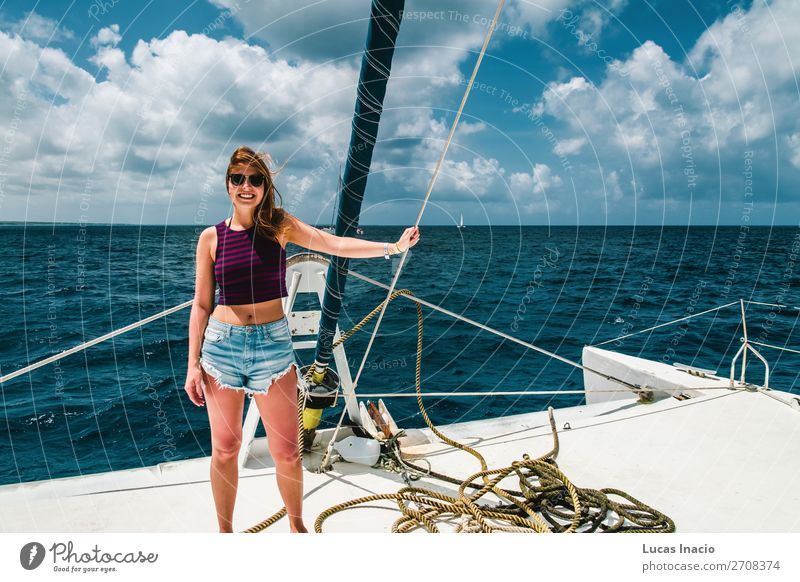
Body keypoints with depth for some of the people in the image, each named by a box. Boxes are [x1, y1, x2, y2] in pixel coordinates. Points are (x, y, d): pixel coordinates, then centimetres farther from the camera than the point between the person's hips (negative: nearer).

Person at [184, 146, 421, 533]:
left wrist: (393, 246, -17)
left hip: (273, 343, 0)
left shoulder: (279, 225, 0)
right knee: (224, 449, 12)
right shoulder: (211, 238, 2)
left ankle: (296, 525, 31)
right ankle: (224, 530, 33)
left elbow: (336, 244, -9)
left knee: (286, 450, 6)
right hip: (222, 345, 1)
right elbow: (201, 305, 4)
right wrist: (193, 364, 1)